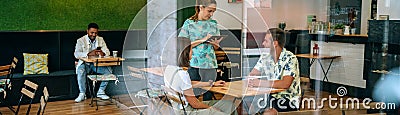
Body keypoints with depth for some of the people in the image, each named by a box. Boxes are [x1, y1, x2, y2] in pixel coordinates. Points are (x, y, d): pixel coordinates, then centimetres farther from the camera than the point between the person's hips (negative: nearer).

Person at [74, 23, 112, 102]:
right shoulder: (81, 40, -4)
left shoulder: (100, 40, 7)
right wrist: (89, 54, -32)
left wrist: (102, 53, -25)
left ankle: (101, 92, -8)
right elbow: (76, 54, -17)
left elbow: (107, 52, 0)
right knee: (81, 71, -35)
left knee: (108, 70, -22)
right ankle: (82, 94, -20)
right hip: (85, 63, -3)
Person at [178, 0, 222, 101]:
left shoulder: (213, 24, 10)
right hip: (193, 65, -3)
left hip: (210, 65, 3)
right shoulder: (189, 23, -1)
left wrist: (215, 44, -8)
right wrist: (202, 40, -13)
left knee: (208, 96, 4)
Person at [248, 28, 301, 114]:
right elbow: (252, 75, 6)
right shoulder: (265, 57, 5)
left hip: (289, 100, -6)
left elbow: (285, 84, -27)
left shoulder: (290, 58, -15)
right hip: (271, 96, 6)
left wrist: (260, 83, -28)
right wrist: (251, 81, -18)